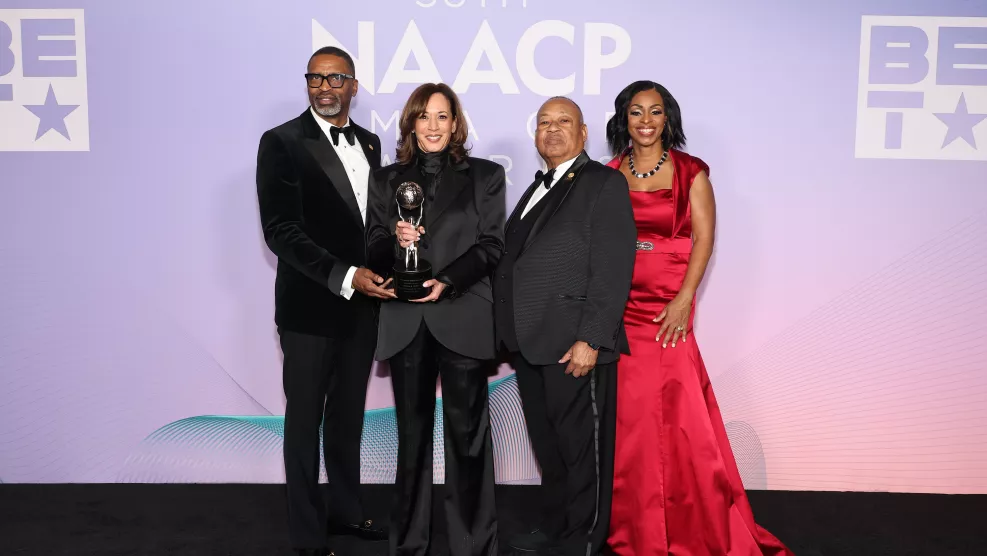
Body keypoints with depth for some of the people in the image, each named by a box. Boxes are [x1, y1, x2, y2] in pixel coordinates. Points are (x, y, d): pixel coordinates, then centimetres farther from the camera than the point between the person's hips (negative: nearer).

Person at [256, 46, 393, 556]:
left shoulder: (369, 143, 10)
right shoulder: (282, 142, -8)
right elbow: (281, 231, -15)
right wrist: (344, 277, -23)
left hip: (362, 304, 5)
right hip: (310, 307, -5)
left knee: (349, 414, 16)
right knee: (305, 419, 6)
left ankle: (346, 510, 33)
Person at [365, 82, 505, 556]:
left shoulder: (485, 176, 8)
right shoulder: (388, 179, 14)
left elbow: (491, 246, 0)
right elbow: (373, 251, 9)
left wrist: (447, 280, -14)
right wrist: (395, 239, -14)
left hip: (463, 319, -2)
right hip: (405, 322, 3)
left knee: (466, 433, -1)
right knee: (412, 433, 10)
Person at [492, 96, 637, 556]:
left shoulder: (604, 184, -4)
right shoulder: (536, 190, 20)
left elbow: (612, 269, -14)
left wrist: (590, 340, -20)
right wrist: (507, 331, 9)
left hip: (574, 344, -7)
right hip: (530, 343, 7)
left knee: (581, 447, 3)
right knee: (548, 446, 17)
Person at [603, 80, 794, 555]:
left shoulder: (690, 171, 1)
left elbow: (704, 237, -5)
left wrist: (684, 299, -15)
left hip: (667, 307, -3)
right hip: (617, 306, 3)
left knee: (674, 413, -4)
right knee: (625, 414, 6)